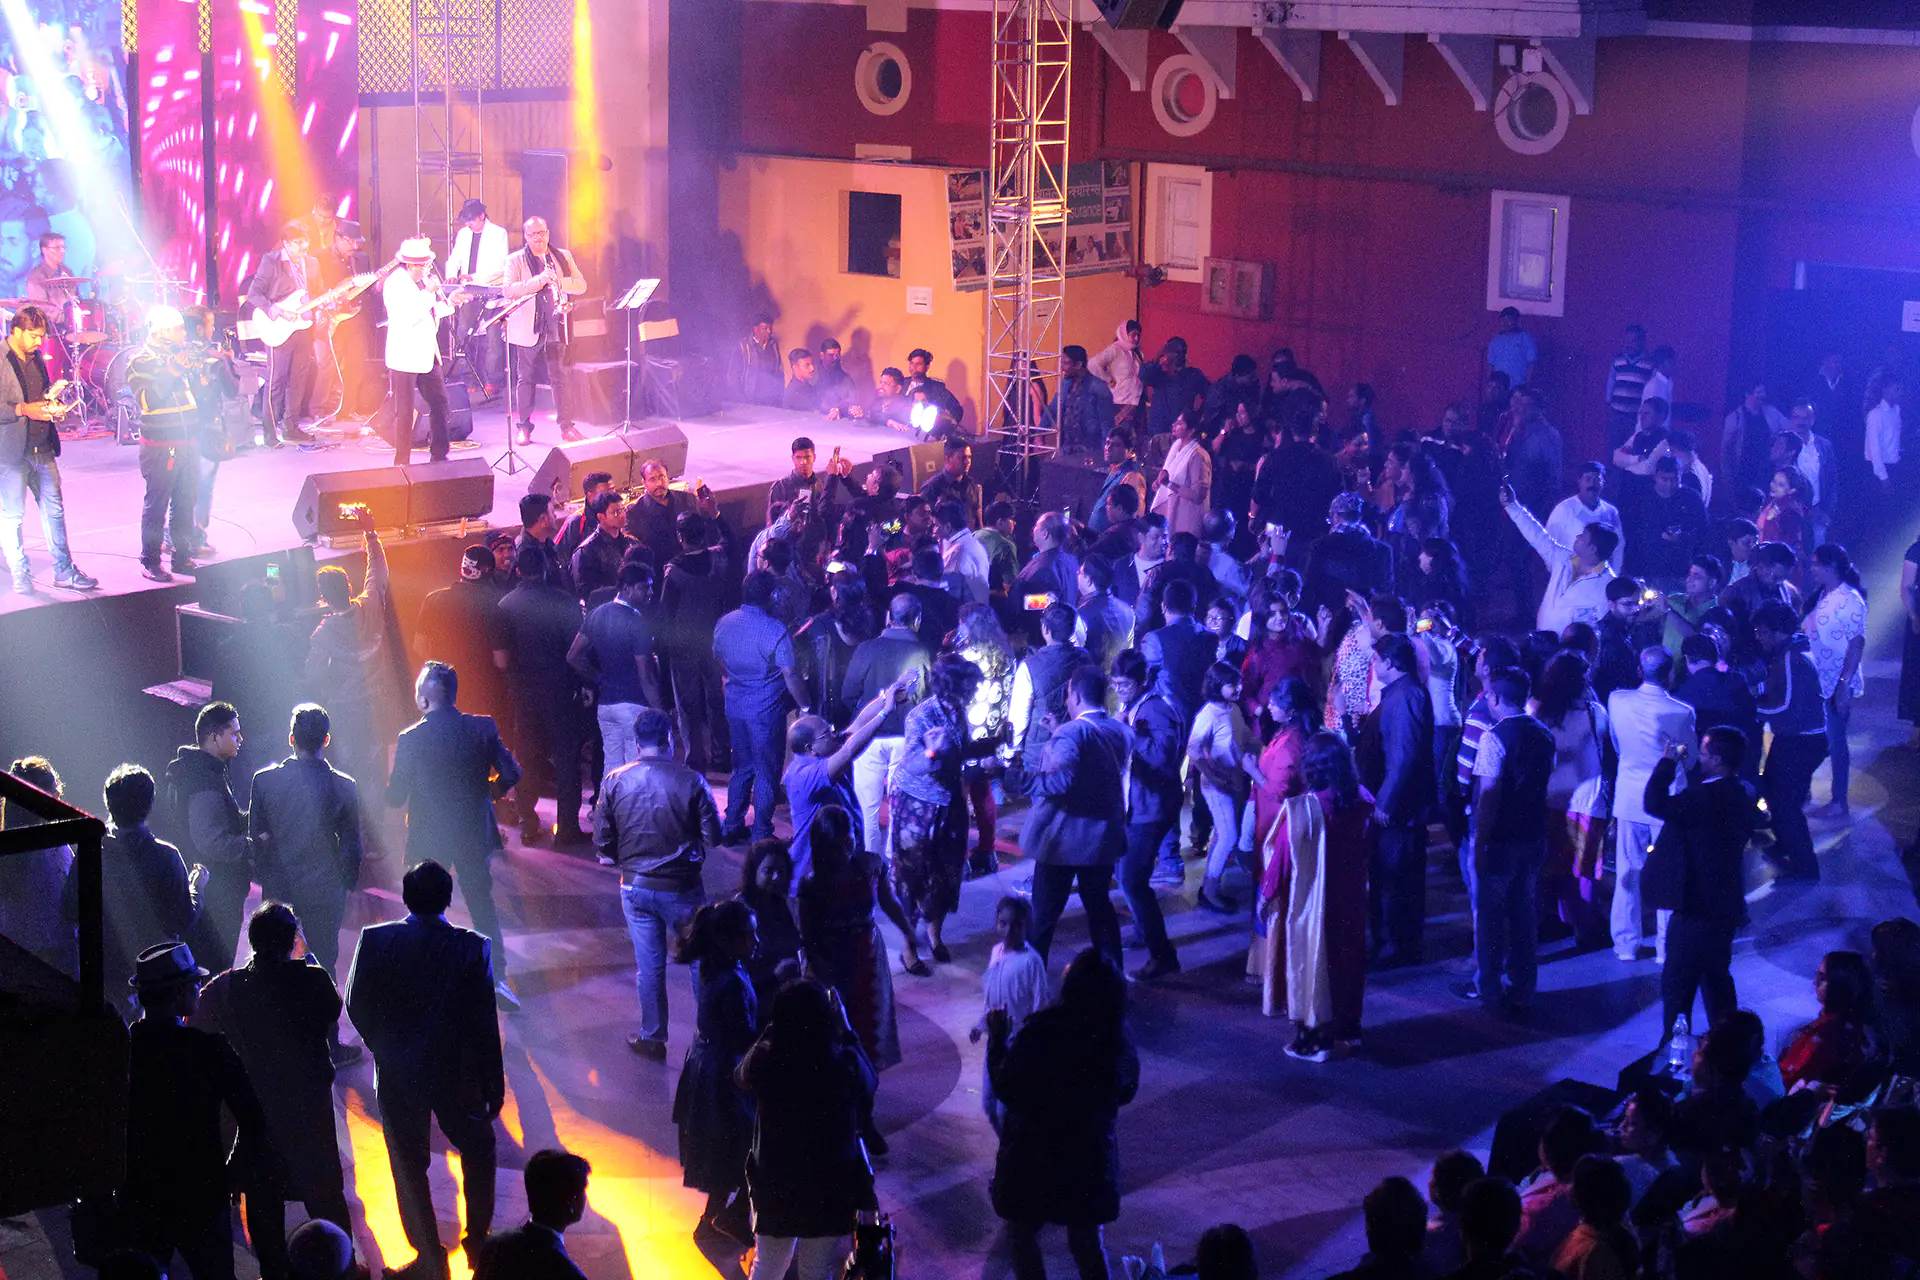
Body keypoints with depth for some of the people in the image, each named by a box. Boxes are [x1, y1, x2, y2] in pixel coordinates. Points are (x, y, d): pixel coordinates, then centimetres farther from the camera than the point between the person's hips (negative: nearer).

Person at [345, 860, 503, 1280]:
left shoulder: (375, 940, -14)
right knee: (477, 1148, 23)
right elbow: (484, 1024, -13)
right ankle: (477, 1240, 32)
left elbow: (356, 1006, -4)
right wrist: (494, 1085, -2)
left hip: (396, 1075, 1)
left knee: (409, 1164, 15)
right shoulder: (472, 947, -17)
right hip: (455, 1073, -1)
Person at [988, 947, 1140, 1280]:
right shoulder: (1118, 1032, -10)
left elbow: (1006, 1088, -18)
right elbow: (1126, 1091, 5)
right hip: (1091, 1152, 4)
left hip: (1035, 1153, -4)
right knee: (1086, 1236, 22)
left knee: (1022, 1232, 17)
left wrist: (998, 1039, -5)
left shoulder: (1043, 1030, -26)